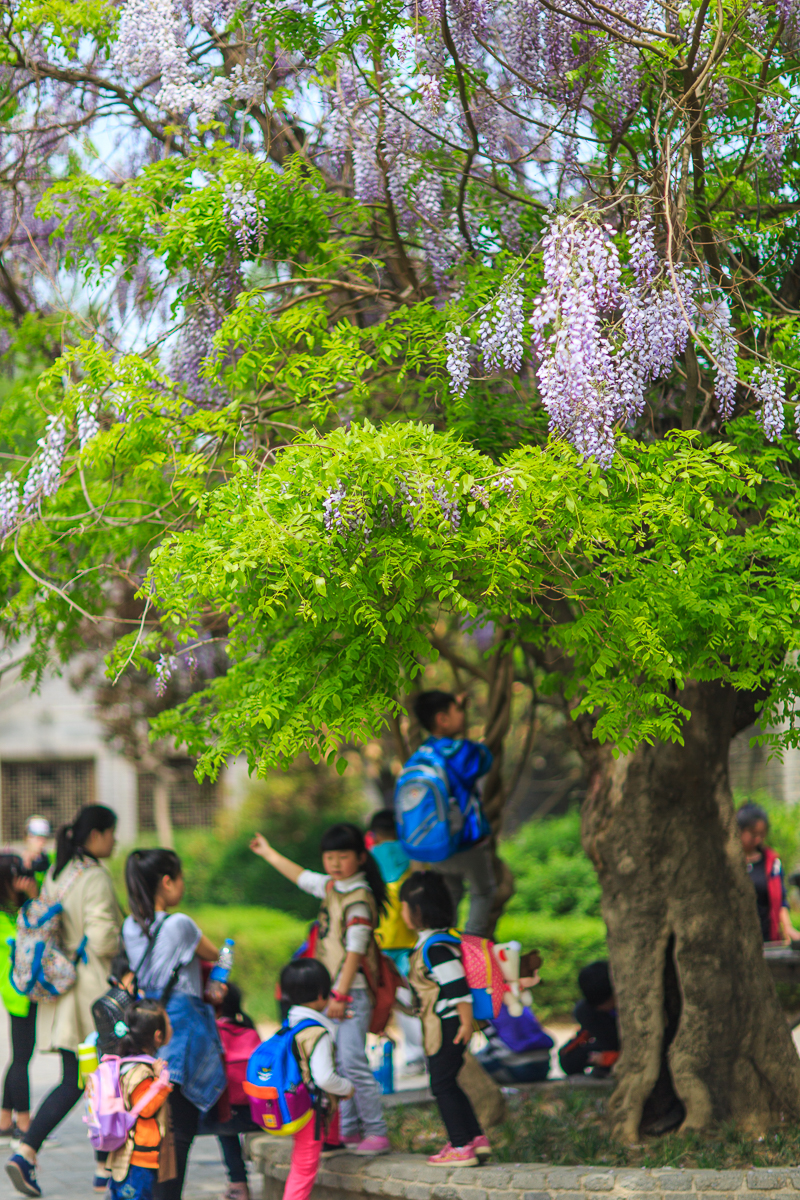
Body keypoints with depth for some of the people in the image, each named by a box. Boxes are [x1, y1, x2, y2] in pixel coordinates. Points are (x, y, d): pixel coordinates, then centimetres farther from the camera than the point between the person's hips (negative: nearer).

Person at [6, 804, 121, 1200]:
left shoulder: (55, 874, 10)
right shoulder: (95, 878, -16)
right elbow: (103, 940, -22)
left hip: (63, 989, 8)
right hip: (94, 990, -8)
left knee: (72, 1082, 11)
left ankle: (25, 1152, -2)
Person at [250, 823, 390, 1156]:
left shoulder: (359, 898, -14)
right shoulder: (331, 887, 12)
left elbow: (355, 950, -18)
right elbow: (302, 878, 32)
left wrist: (341, 994, -20)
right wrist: (267, 852, 43)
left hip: (354, 990, -9)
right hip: (334, 988, 9)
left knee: (351, 1059, -15)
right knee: (337, 1061, 10)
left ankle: (376, 1133, -11)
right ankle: (349, 1130, 16)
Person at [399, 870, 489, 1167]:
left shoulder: (436, 947, -19)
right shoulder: (430, 943, 13)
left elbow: (457, 986, -22)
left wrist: (466, 1023, -19)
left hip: (446, 1026, -10)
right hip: (440, 1027, 10)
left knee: (442, 1084, -4)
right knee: (446, 1084, 15)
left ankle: (461, 1147, -1)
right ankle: (476, 1138, 20)